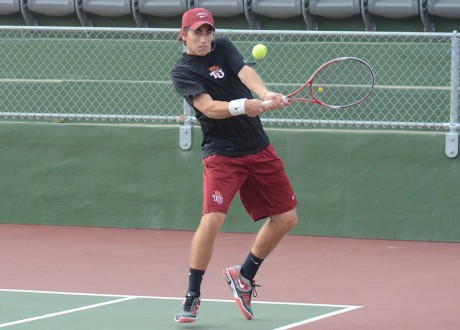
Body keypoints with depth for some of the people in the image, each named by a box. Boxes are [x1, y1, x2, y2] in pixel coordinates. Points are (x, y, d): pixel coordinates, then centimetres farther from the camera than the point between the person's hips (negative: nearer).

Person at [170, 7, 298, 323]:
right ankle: (192, 297, -6)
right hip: (222, 155, -5)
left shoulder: (223, 48, 5)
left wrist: (267, 94, -35)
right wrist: (243, 105, -38)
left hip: (259, 149, 5)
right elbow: (209, 107, -21)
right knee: (212, 219, -22)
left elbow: (246, 72, -14)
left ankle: (244, 275, 27)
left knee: (286, 218, 8)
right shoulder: (182, 72, -6)